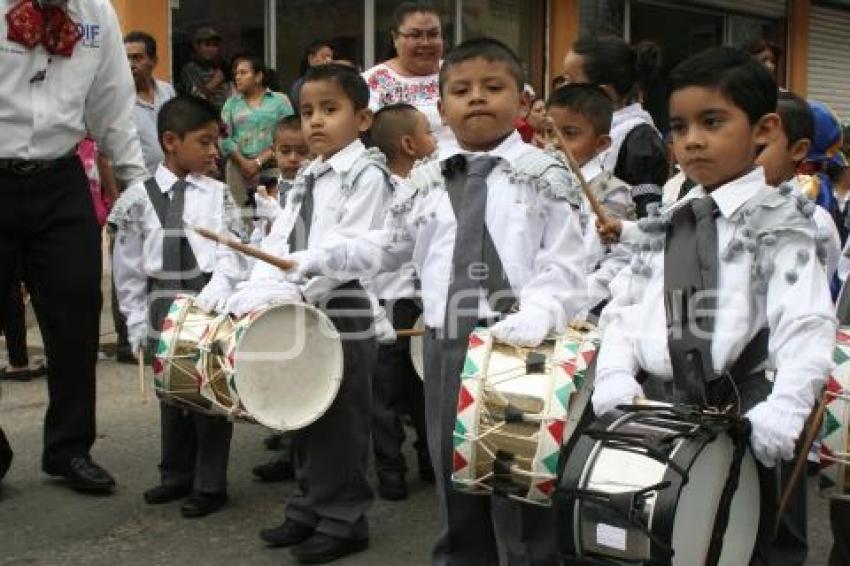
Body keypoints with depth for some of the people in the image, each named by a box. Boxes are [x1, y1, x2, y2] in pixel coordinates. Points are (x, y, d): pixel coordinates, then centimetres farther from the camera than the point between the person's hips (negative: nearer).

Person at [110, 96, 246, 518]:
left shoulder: (217, 194, 0)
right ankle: (176, 475, 31)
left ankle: (210, 484, 17)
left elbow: (230, 255, -7)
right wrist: (138, 323, 1)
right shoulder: (139, 199, 0)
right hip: (163, 309, 1)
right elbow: (128, 269, 3)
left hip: (211, 307, -1)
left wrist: (208, 299, -22)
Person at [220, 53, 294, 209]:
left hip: (272, 167, -2)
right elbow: (225, 137, 4)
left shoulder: (280, 100, 6)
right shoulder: (231, 103, 14)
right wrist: (244, 163, -9)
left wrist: (259, 161, -10)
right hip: (239, 168, 2)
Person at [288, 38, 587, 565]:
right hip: (448, 347, 4)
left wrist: (535, 315, -26)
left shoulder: (545, 176, 1)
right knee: (456, 487, 15)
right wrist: (313, 260, 16)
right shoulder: (425, 183, 13)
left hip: (522, 345, -4)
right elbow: (387, 248, 23)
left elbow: (564, 267, -7)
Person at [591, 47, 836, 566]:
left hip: (744, 418, -4)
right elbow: (625, 310, 7)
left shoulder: (779, 221, -1)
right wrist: (617, 381, -11)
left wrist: (783, 411, -28)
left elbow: (806, 325, -14)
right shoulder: (664, 228, 15)